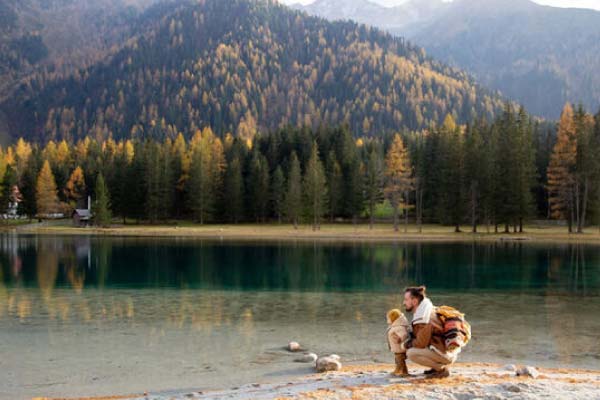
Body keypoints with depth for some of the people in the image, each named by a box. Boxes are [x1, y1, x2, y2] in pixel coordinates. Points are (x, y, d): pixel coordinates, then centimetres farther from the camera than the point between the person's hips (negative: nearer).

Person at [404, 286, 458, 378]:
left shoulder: (423, 319, -20)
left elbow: (421, 343, -18)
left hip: (445, 353, -10)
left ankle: (442, 368, -7)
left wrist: (408, 344, -1)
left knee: (411, 353, -18)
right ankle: (439, 366, 13)